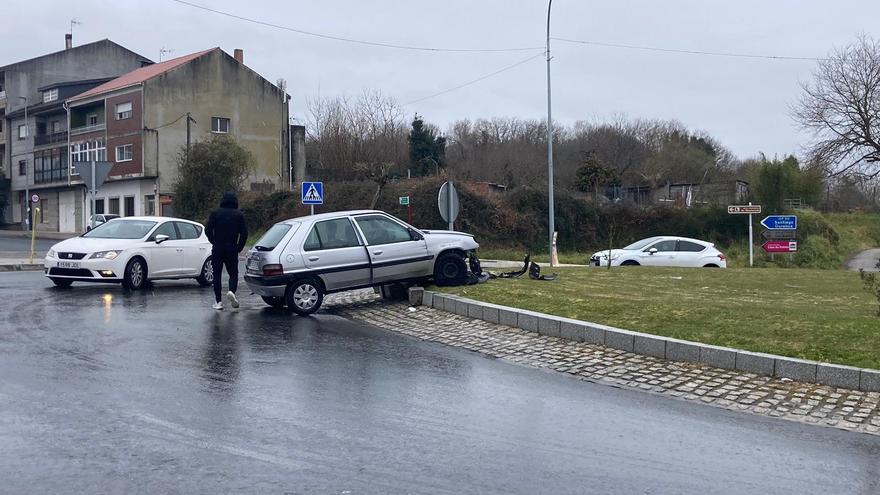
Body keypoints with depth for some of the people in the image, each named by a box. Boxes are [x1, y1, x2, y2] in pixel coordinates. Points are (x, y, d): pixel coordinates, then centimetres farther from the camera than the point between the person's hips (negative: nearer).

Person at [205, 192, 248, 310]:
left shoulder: (215, 213, 3)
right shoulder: (238, 215, 3)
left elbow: (208, 230, -4)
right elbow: (244, 233, -3)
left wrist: (214, 242, 9)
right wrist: (239, 247, 7)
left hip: (217, 249, 0)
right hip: (232, 250, 0)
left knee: (217, 275, 8)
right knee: (233, 273, 10)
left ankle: (218, 301, 3)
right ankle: (232, 291, -19)